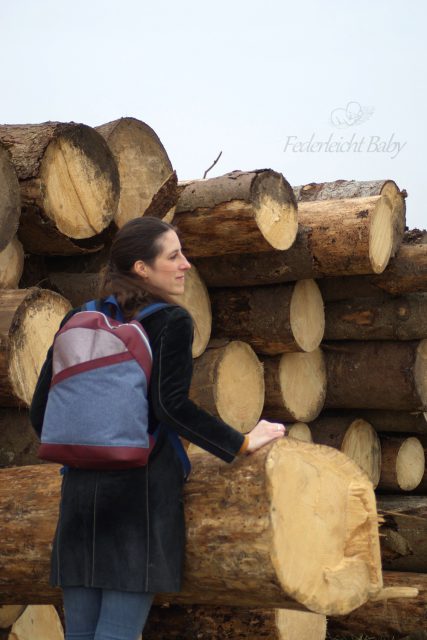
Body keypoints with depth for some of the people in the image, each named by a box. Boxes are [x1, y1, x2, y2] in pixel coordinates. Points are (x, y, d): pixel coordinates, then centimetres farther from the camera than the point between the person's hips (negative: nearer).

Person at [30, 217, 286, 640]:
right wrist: (240, 444, -8)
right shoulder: (171, 322, -5)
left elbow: (41, 411, 12)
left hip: (81, 489, 5)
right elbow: (170, 406, -16)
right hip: (143, 486, -5)